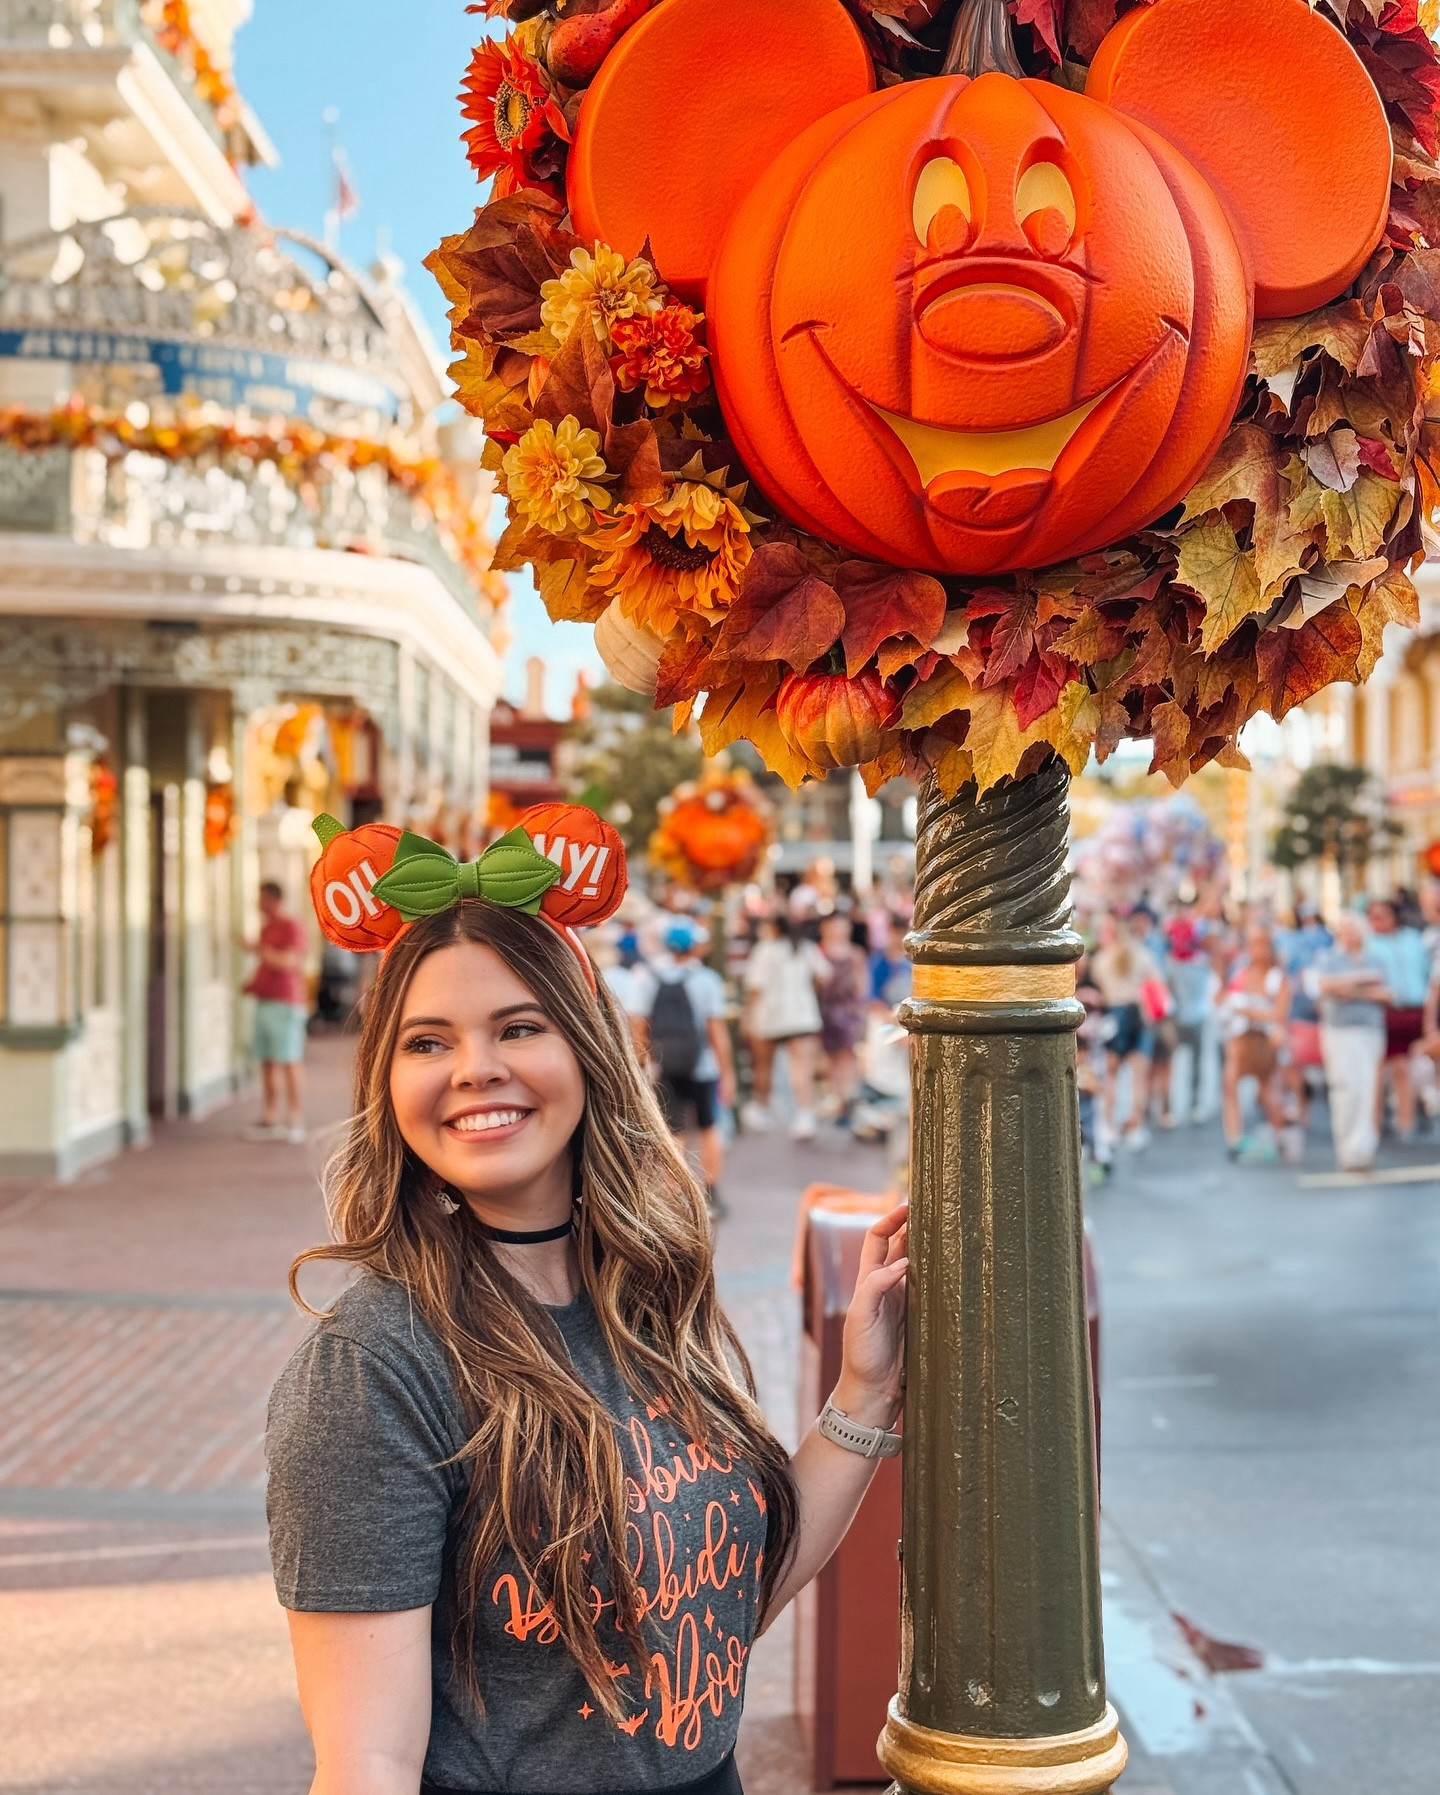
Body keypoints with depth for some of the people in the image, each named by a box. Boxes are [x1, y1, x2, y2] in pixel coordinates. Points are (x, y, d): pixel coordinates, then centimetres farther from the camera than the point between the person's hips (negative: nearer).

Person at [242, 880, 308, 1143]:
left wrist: (259, 950, -25)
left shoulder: (292, 927, -9)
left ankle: (295, 1124, -6)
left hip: (286, 1005, -9)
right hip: (265, 1002, 9)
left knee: (290, 1063, -7)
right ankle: (271, 1120, 10)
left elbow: (289, 962, -20)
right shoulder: (267, 927, 18)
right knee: (267, 1063, 6)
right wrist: (254, 983, 11)